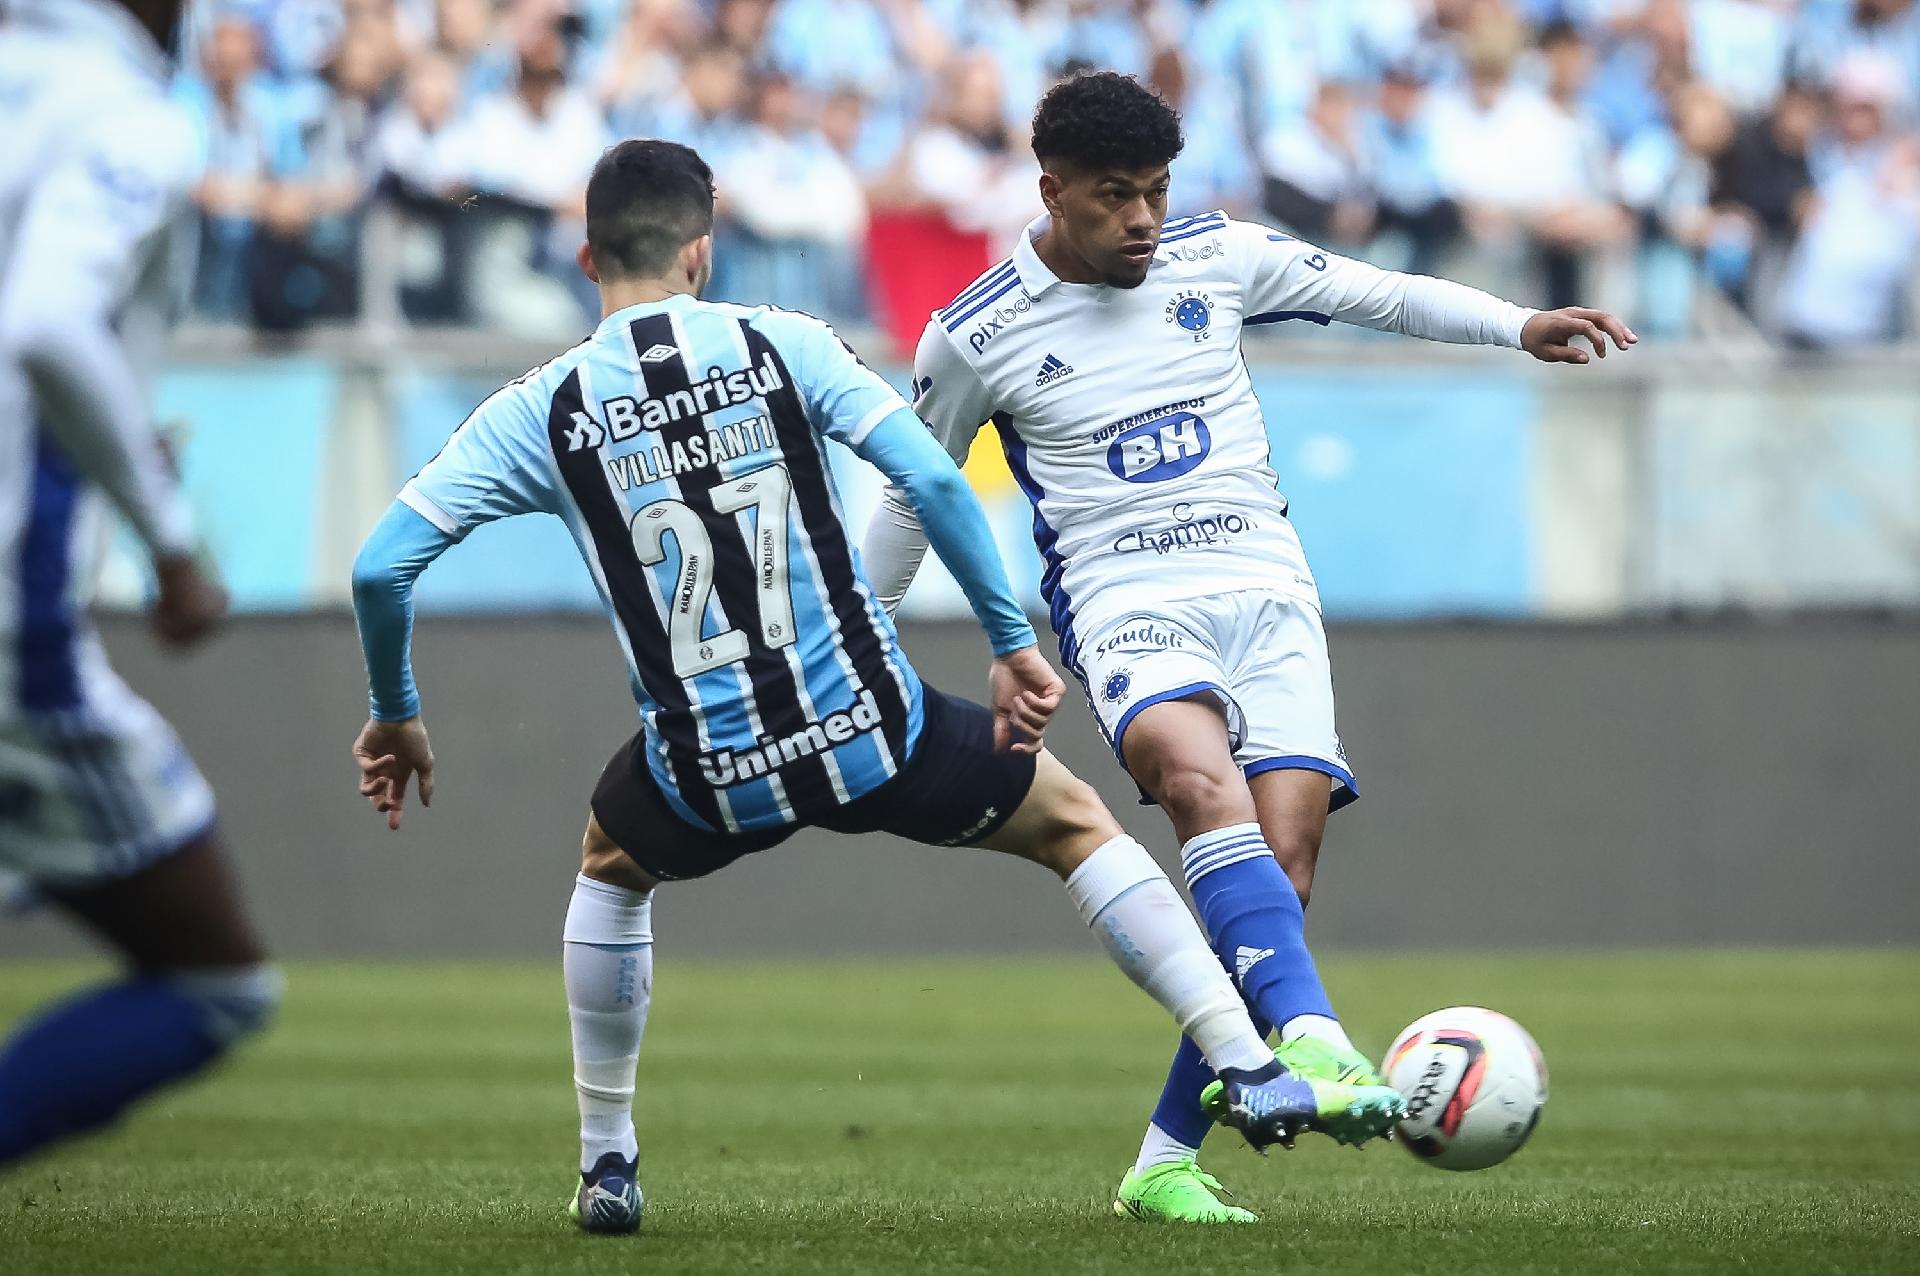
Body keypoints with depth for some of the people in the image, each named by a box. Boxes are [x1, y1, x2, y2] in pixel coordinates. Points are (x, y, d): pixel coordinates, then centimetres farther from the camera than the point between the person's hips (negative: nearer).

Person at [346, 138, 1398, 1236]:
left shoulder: (539, 411, -1)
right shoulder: (782, 345, -2)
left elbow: (382, 569, -4)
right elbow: (933, 480, -11)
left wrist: (396, 716, 13)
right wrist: (1014, 643, -3)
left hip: (708, 778, 1)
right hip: (869, 733, -1)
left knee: (612, 869, 36)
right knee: (1077, 823, 22)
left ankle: (607, 1164, 35)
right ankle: (1257, 1078, 11)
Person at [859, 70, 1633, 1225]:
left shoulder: (1217, 258, 6)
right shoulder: (975, 337, 0)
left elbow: (1381, 295, 15)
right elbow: (914, 493, 14)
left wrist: (1520, 328, 1)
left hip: (1266, 592, 3)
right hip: (1126, 604, -3)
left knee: (1284, 853, -13)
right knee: (1203, 783, -34)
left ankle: (1166, 1161, -5)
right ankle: (1311, 1039, -51)